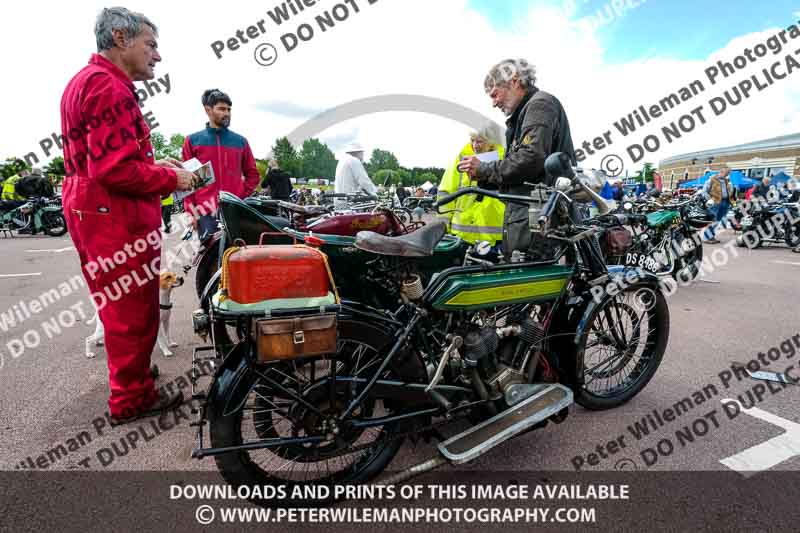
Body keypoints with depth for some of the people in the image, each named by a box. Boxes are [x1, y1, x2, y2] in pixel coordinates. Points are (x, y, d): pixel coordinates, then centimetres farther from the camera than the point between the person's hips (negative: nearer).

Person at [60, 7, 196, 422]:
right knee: (133, 311, 0)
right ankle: (131, 399, 14)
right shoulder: (109, 87, -15)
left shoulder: (86, 81, 20)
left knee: (123, 308, 20)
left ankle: (131, 382, 35)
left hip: (95, 212, 11)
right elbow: (115, 169, -24)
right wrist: (171, 179, -11)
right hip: (116, 217, -11)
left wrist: (154, 166, 12)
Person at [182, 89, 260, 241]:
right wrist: (191, 210, -3)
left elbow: (252, 174, 17)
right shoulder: (192, 141, 8)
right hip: (206, 212, -1)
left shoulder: (240, 141, 12)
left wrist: (242, 196, 3)